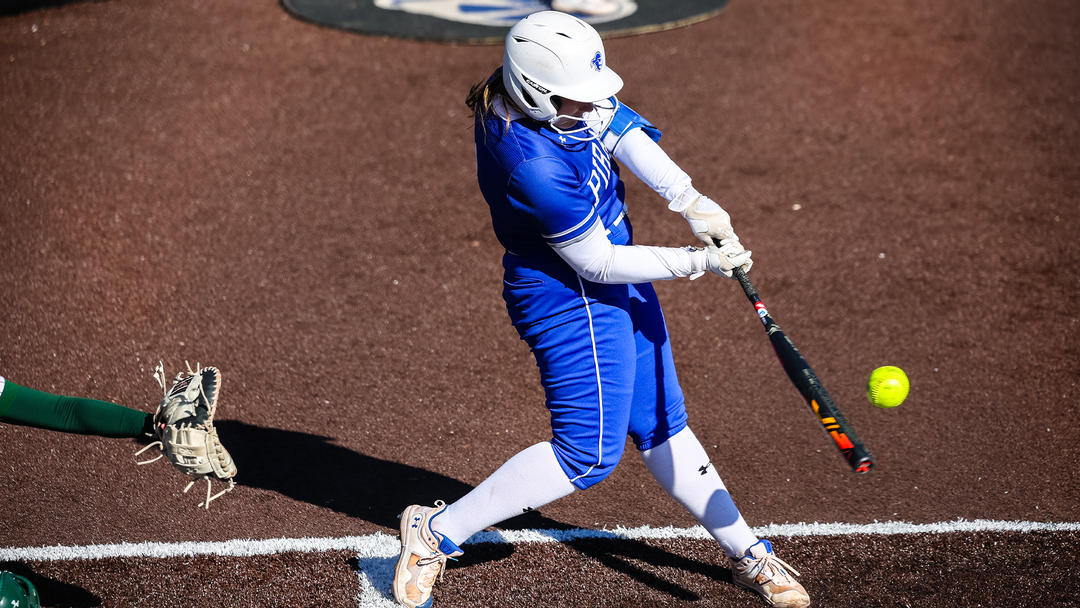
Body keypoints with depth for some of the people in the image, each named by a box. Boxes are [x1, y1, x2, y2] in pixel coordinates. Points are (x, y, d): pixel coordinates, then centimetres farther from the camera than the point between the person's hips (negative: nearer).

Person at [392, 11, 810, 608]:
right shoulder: (533, 166, -34)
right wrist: (698, 262, -22)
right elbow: (597, 263, -25)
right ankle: (437, 531, 6)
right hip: (573, 298, -9)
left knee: (659, 424, 16)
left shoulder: (522, 95, -10)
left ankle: (745, 551, 28)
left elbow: (618, 127, -5)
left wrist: (690, 200, -17)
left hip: (612, 284, 9)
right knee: (589, 452, -5)